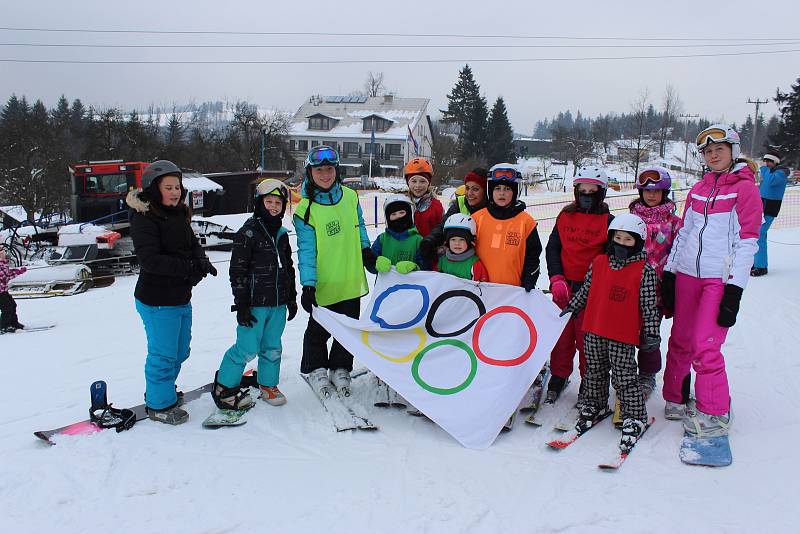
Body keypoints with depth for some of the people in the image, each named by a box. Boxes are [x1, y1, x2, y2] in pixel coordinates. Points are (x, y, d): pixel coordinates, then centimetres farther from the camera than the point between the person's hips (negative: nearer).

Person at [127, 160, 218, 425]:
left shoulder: (179, 214, 10)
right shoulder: (143, 218, -15)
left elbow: (193, 244, 11)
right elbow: (149, 259, -24)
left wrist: (201, 261, -12)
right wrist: (189, 267, -29)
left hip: (181, 298, 9)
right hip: (157, 301, -9)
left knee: (180, 351, 21)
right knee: (163, 355, 2)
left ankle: (161, 390, 42)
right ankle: (159, 404, 21)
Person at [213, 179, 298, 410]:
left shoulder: (282, 234, 12)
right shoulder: (249, 232, -9)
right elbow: (238, 270, -12)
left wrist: (292, 298, 19)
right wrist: (241, 304, -14)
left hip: (278, 304, 6)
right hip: (255, 304, -6)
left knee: (272, 347, 13)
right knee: (248, 348, -4)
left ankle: (268, 386, 28)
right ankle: (224, 388, 12)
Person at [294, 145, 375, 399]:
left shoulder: (350, 197, 0)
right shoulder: (305, 209, -13)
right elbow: (306, 249, -14)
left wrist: (366, 250, 15)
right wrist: (308, 285, -18)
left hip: (351, 281, 4)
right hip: (323, 283, -4)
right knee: (319, 329, 10)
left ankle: (340, 369, 32)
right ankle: (315, 370, 31)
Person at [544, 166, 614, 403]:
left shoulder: (608, 221, 1)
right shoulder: (565, 217, 8)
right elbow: (552, 248, 8)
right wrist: (556, 279, -5)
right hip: (563, 287, 3)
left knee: (587, 337, 2)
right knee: (561, 334, 8)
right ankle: (558, 377, 24)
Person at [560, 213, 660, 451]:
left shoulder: (644, 270, -7)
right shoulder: (598, 263, 4)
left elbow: (650, 304, -4)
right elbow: (584, 291, 17)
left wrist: (651, 332, -6)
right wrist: (568, 309, 21)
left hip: (623, 336, -4)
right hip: (593, 331, 5)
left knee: (624, 376, 1)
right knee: (595, 371, 17)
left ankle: (635, 418, 15)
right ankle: (594, 407, 35)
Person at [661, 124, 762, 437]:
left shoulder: (745, 187, -2)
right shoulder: (698, 189, 14)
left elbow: (747, 241, -8)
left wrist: (734, 290, -14)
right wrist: (669, 274, 10)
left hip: (721, 278, -5)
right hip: (687, 274, 5)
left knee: (705, 346, -9)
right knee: (680, 341, 9)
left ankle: (714, 415, 6)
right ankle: (676, 399, 26)